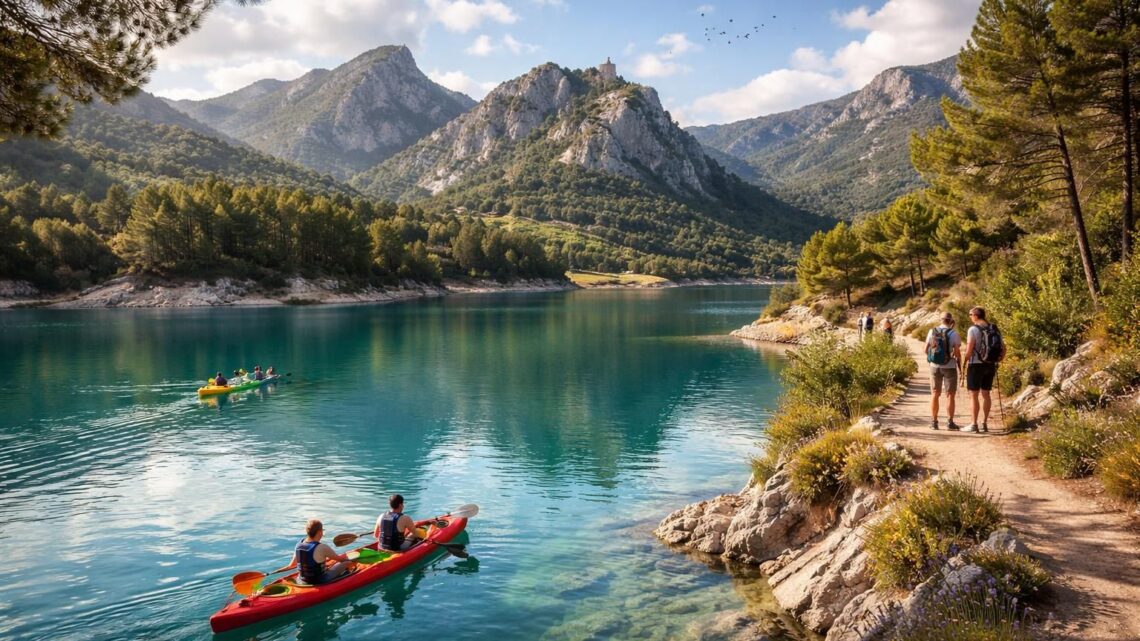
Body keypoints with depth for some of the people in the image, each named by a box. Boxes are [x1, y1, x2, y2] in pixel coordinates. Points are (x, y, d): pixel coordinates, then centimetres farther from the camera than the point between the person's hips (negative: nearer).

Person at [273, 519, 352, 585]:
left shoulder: (299, 545, -6)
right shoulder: (322, 548, -24)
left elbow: (291, 565, 5)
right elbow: (339, 559, -9)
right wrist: (345, 556, 13)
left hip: (303, 581, 7)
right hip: (321, 581, -7)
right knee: (348, 562, 9)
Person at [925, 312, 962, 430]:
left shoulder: (932, 332, 0)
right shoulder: (953, 334, -11)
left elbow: (926, 349, 5)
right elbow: (957, 352, -11)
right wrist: (959, 360, 9)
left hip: (935, 366, 3)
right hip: (949, 367, -3)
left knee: (935, 394, 10)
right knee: (950, 395, 4)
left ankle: (934, 422, 12)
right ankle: (950, 422, 4)